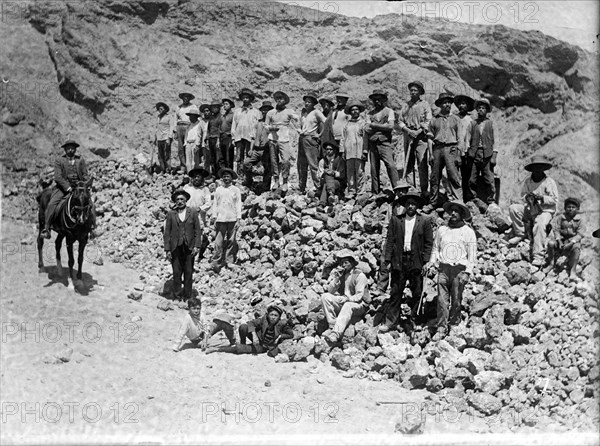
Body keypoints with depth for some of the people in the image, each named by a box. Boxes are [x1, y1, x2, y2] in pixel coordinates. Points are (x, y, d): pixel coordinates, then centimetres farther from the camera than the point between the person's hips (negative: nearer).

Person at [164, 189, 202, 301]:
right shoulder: (170, 214, 4)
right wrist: (167, 250, -2)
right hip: (175, 248, 0)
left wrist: (197, 246, -5)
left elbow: (197, 231, 4)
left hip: (189, 248, 0)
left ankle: (187, 296, 13)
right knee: (177, 273, 1)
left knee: (188, 273, 4)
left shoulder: (193, 213, 4)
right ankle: (177, 296, 10)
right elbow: (167, 233, 4)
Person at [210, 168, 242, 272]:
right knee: (219, 242, -5)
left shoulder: (236, 190, 7)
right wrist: (214, 218, 5)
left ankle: (229, 263, 9)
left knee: (231, 242, 1)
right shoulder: (218, 189, 10)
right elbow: (215, 204, 12)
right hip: (220, 219, 0)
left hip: (232, 219, 0)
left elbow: (238, 205, 6)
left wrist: (238, 219, 0)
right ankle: (216, 264, -5)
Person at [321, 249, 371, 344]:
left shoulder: (360, 275, -10)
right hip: (342, 302, 5)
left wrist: (346, 299, -26)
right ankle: (333, 325, -24)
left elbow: (359, 296, -14)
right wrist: (337, 278, -15)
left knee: (348, 306, -39)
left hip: (358, 305, -5)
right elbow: (330, 291, -1)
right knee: (325, 296, -18)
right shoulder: (337, 272, 5)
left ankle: (336, 334, -52)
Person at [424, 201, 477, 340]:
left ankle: (454, 323, 17)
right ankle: (441, 329, -3)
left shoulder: (468, 232, 4)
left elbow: (472, 255, 4)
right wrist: (431, 263, 3)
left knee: (456, 300, 2)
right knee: (442, 300, -4)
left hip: (460, 269, -2)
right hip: (443, 268, 2)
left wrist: (467, 272, -7)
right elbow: (435, 249, 20)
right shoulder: (441, 230, 13)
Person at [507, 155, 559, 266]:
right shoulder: (527, 182, 6)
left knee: (539, 224, -35)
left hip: (545, 211, -5)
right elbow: (522, 197, 12)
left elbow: (555, 199, -7)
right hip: (529, 209, 5)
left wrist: (541, 198, -21)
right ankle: (520, 234, -5)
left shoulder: (549, 182, -5)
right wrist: (527, 197, -12)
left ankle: (539, 256, -35)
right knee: (513, 208, -18)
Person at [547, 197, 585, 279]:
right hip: (561, 238, 2)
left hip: (574, 240, -2)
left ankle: (572, 271, -27)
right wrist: (559, 241, -21)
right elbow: (556, 230, -4)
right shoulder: (560, 217, 0)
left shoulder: (579, 220, -3)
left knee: (576, 248, -35)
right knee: (551, 243, -28)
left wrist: (570, 243, -24)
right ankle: (552, 264, -10)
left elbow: (580, 234, -10)